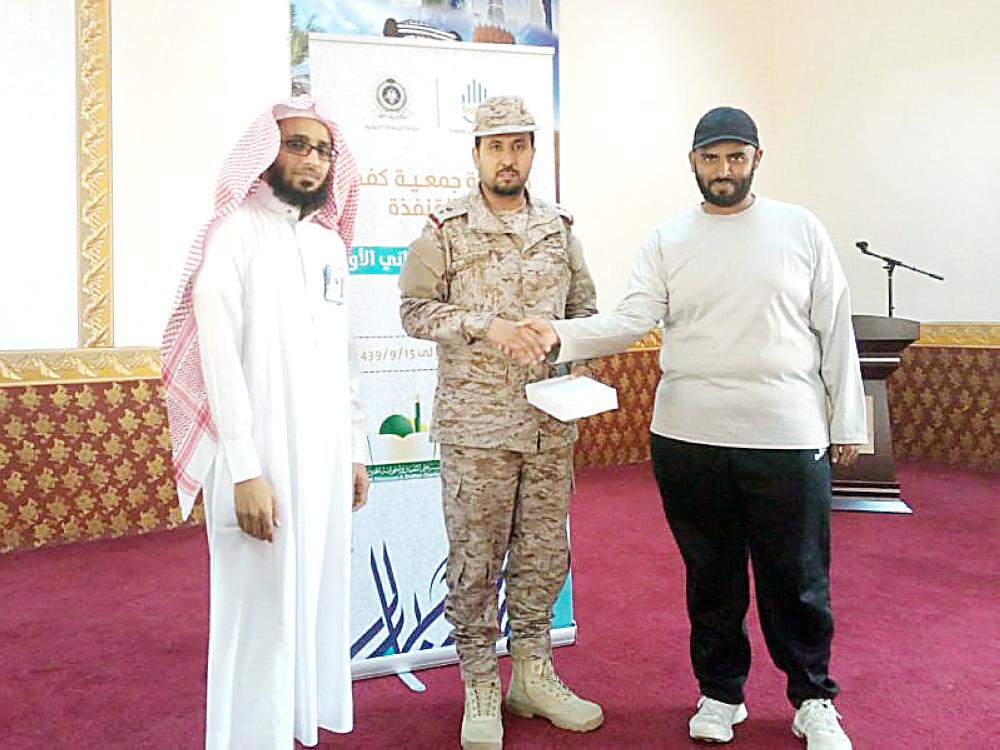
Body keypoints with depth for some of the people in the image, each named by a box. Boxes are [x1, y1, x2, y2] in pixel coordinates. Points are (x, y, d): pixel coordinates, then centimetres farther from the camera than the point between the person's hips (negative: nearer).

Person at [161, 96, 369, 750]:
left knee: (317, 602, 14)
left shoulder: (331, 243, 15)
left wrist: (355, 450, 15)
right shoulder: (237, 231, -7)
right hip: (262, 457, -7)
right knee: (261, 612, 0)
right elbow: (221, 355, -13)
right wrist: (246, 470, -18)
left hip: (325, 456, 7)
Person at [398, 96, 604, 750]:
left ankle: (533, 674, 29)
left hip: (551, 421, 4)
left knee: (545, 551, 12)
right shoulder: (446, 230, -1)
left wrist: (576, 353, -1)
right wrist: (485, 325, -17)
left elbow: (585, 305, 17)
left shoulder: (559, 229, 10)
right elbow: (415, 309, -4)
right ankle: (480, 689, 20)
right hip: (475, 422, -4)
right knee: (475, 559, 4)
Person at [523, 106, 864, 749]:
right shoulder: (667, 241, 6)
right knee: (711, 574, 14)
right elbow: (631, 321, -5)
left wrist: (846, 421, 3)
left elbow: (835, 330, 5)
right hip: (689, 437, 1)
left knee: (798, 578, 7)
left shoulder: (800, 229, 5)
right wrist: (561, 334, -22)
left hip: (787, 436, -1)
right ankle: (720, 692, 32)